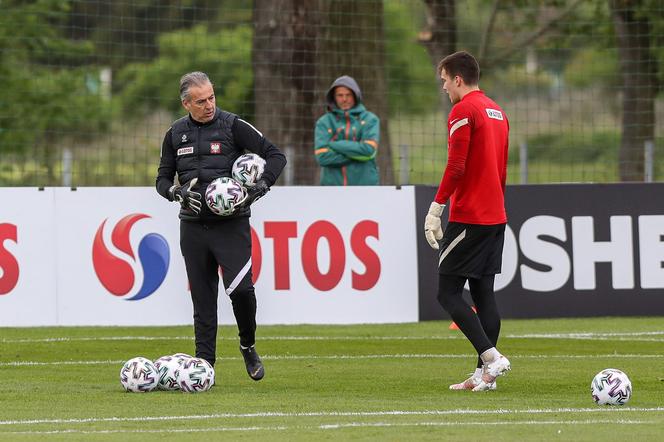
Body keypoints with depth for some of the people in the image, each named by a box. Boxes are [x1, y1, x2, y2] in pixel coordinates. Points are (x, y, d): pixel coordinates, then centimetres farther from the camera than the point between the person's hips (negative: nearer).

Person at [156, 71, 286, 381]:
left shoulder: (233, 126, -2)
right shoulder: (176, 134, 9)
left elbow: (276, 155, 0)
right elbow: (162, 179, 15)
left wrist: (262, 186, -15)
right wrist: (177, 192, -6)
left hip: (231, 224, -3)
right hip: (193, 226, 3)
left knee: (241, 288, -18)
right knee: (202, 299, 4)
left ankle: (248, 346, 6)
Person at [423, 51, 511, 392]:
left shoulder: (463, 111, -11)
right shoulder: (497, 112, 16)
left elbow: (456, 166, -18)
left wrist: (435, 209, -14)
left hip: (468, 219, -8)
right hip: (495, 218, 9)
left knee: (448, 293, -5)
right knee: (483, 293, 8)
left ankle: (491, 357, -17)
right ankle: (484, 375, 6)